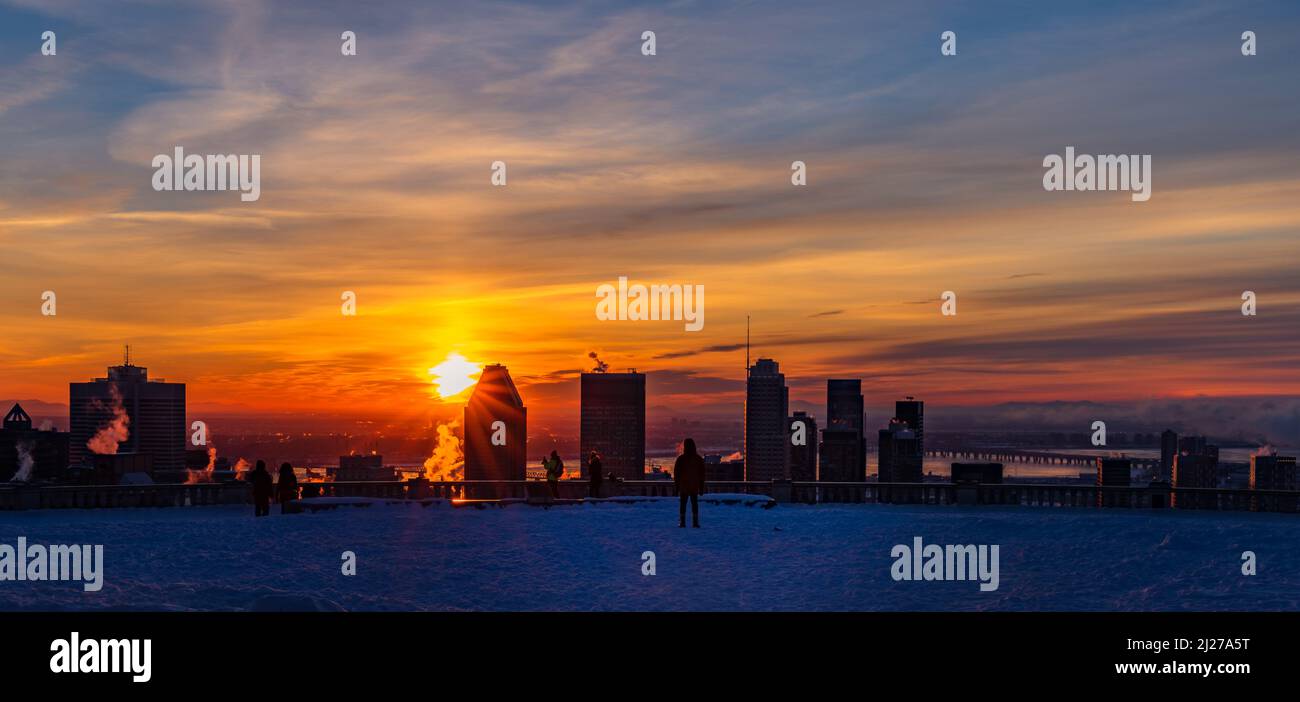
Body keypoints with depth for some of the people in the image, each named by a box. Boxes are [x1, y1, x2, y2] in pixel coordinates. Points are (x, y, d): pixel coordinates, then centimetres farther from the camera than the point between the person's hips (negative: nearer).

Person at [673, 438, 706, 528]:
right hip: (694, 487, 2)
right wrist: (701, 487, 10)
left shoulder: (681, 459, -7)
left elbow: (676, 473, -4)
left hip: (683, 487, -2)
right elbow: (702, 474, 5)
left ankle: (682, 522, -2)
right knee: (694, 504, 7)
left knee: (682, 504, 4)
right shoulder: (699, 459, 1)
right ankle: (695, 522, 0)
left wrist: (677, 486, 4)